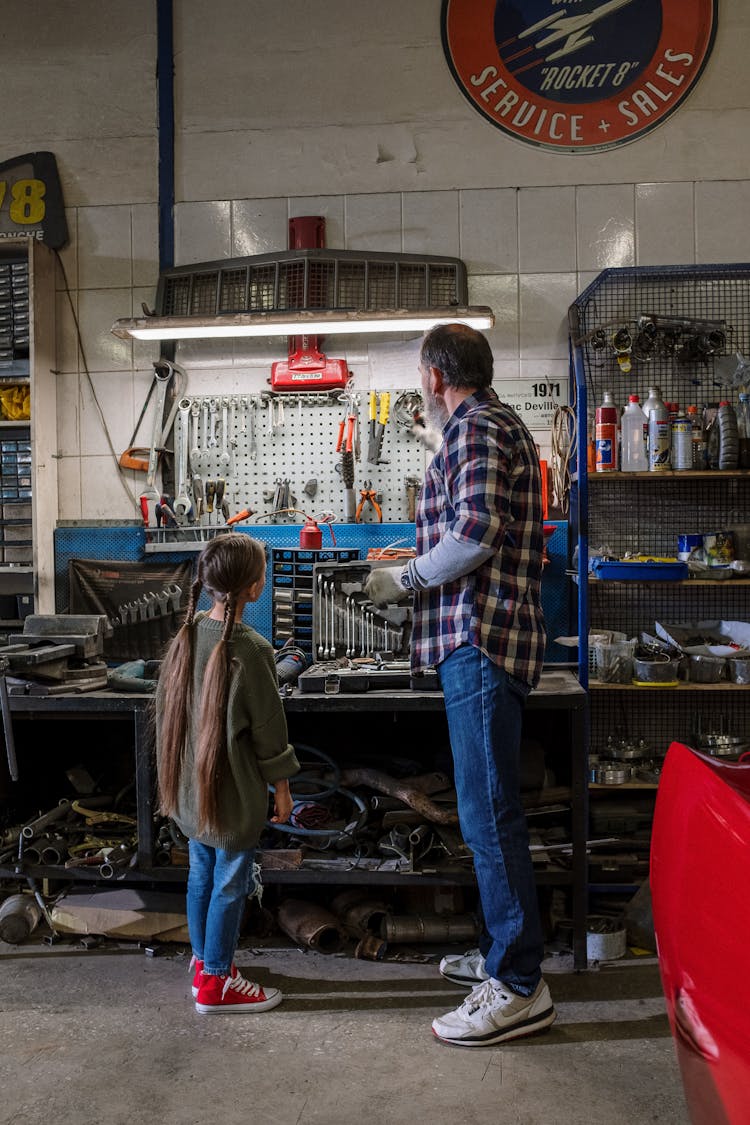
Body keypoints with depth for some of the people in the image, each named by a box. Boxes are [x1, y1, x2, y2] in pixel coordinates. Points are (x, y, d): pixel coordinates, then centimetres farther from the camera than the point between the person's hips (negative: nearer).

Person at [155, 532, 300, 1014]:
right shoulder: (251, 648, -22)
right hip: (234, 792, -7)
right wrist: (282, 786, -5)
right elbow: (267, 726, -16)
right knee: (231, 883, 7)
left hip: (190, 787, 8)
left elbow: (168, 707, 9)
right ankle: (215, 981, 18)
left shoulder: (186, 635, -1)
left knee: (202, 873, 20)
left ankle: (204, 960, 36)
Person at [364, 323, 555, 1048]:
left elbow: (476, 531, -22)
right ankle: (502, 951, 28)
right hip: (489, 639, 11)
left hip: (480, 641, -11)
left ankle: (519, 987, 2)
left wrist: (405, 579, -10)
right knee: (490, 809, 16)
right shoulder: (501, 425, 24)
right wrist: (419, 571, 24)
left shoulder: (473, 428, -8)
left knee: (488, 814, -6)